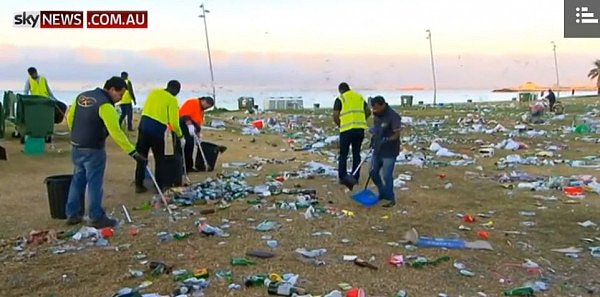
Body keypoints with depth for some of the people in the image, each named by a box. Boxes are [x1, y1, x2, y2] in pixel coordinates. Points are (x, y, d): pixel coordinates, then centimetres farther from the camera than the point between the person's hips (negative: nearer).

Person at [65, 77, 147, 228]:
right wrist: (133, 153, -27)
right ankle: (97, 218, 10)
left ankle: (72, 214, 25)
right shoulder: (105, 105, -19)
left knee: (77, 180, 17)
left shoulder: (82, 96, 6)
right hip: (93, 150, -8)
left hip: (76, 148, 8)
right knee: (95, 184, 1)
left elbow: (69, 117, 15)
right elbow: (116, 132, -27)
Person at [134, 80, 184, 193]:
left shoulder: (154, 92, 13)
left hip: (143, 125, 5)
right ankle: (159, 186, 17)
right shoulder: (172, 100, -4)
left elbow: (147, 108, 15)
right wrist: (180, 136, 7)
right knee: (159, 159, 10)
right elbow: (174, 121, -6)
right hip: (157, 129, -5)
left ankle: (139, 185, 18)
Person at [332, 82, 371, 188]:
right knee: (356, 153, 13)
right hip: (360, 129, 4)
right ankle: (355, 178, 15)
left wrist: (340, 125, 10)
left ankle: (343, 176, -2)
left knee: (343, 154, 6)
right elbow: (368, 112, 10)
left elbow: (335, 116, -7)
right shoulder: (360, 97, 14)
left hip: (347, 130, -4)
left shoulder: (340, 99, 0)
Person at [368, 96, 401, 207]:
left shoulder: (393, 116, -20)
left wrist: (387, 140, -30)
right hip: (377, 150, 8)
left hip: (389, 152, -8)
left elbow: (397, 134, -19)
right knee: (373, 173, 13)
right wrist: (373, 129, 3)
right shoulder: (377, 114, 4)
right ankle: (382, 193, 33)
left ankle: (390, 199, 13)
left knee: (387, 175, -4)